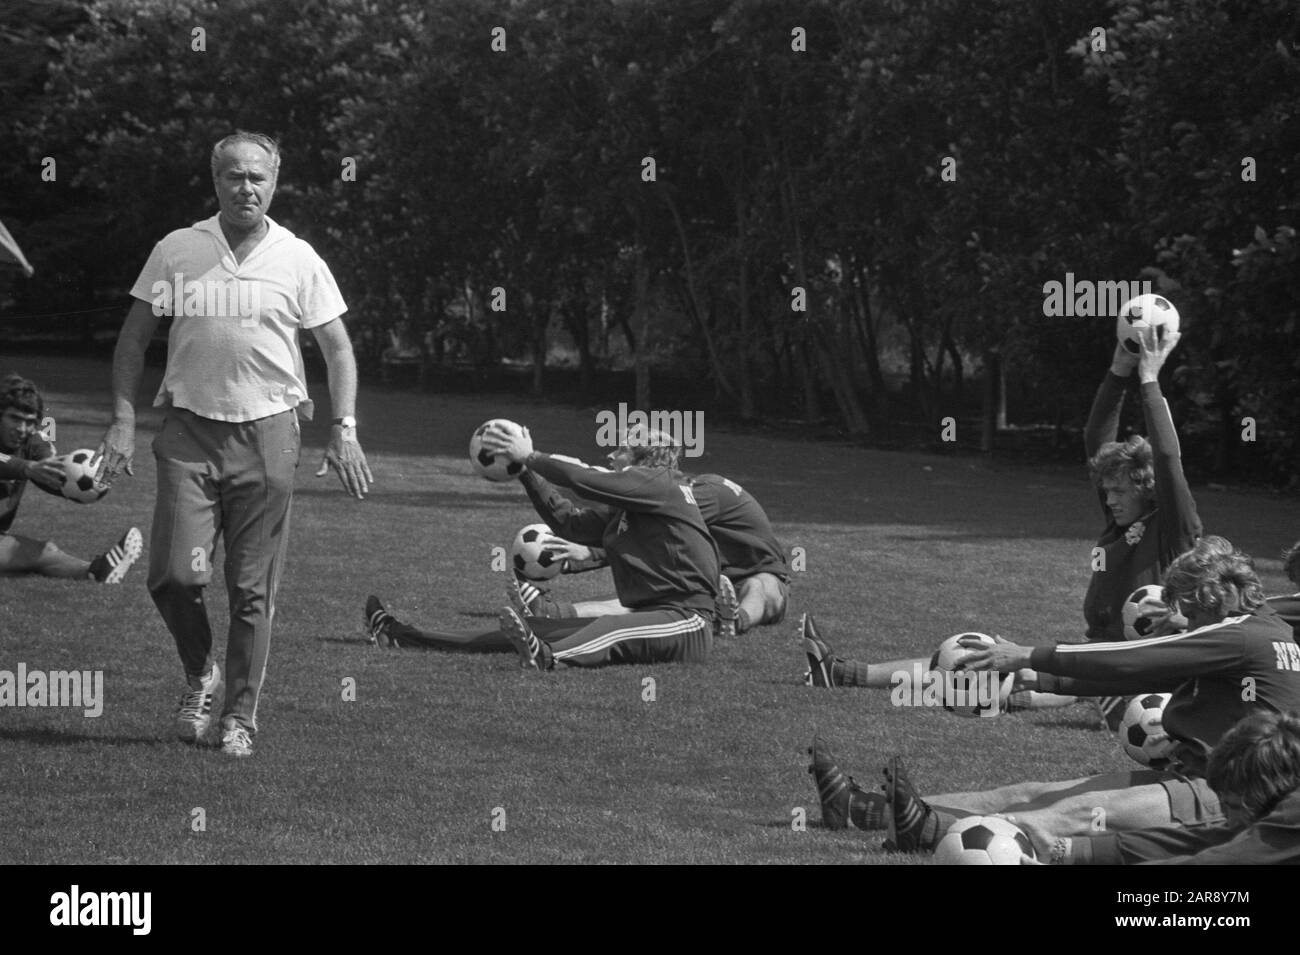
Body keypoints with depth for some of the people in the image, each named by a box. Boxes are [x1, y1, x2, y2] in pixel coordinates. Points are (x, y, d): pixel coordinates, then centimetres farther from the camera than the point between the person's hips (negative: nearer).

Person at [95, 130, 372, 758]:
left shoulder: (298, 260, 3)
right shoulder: (176, 251, 4)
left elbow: (336, 348, 8)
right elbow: (134, 337, 10)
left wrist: (344, 430, -2)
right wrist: (123, 419, 0)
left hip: (266, 430, 0)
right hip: (189, 430, 0)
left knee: (253, 590, 1)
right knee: (175, 575, -10)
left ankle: (240, 716, 12)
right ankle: (200, 675, 17)